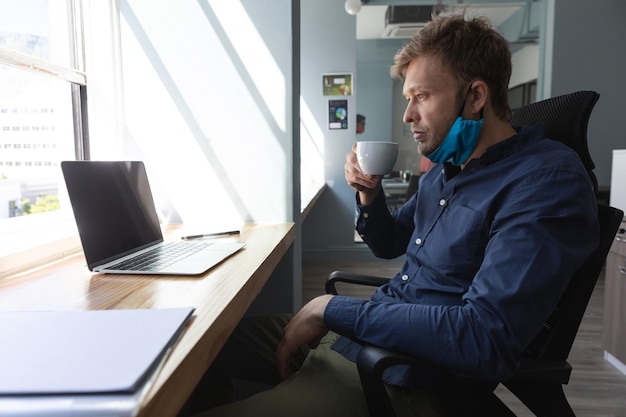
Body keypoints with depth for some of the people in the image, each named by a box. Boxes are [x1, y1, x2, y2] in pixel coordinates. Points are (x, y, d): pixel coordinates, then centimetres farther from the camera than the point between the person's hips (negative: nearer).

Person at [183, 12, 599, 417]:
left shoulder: (548, 180, -18)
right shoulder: (445, 170, 10)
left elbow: (485, 339, -28)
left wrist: (333, 309, -22)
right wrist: (369, 195, 1)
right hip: (362, 331, 8)